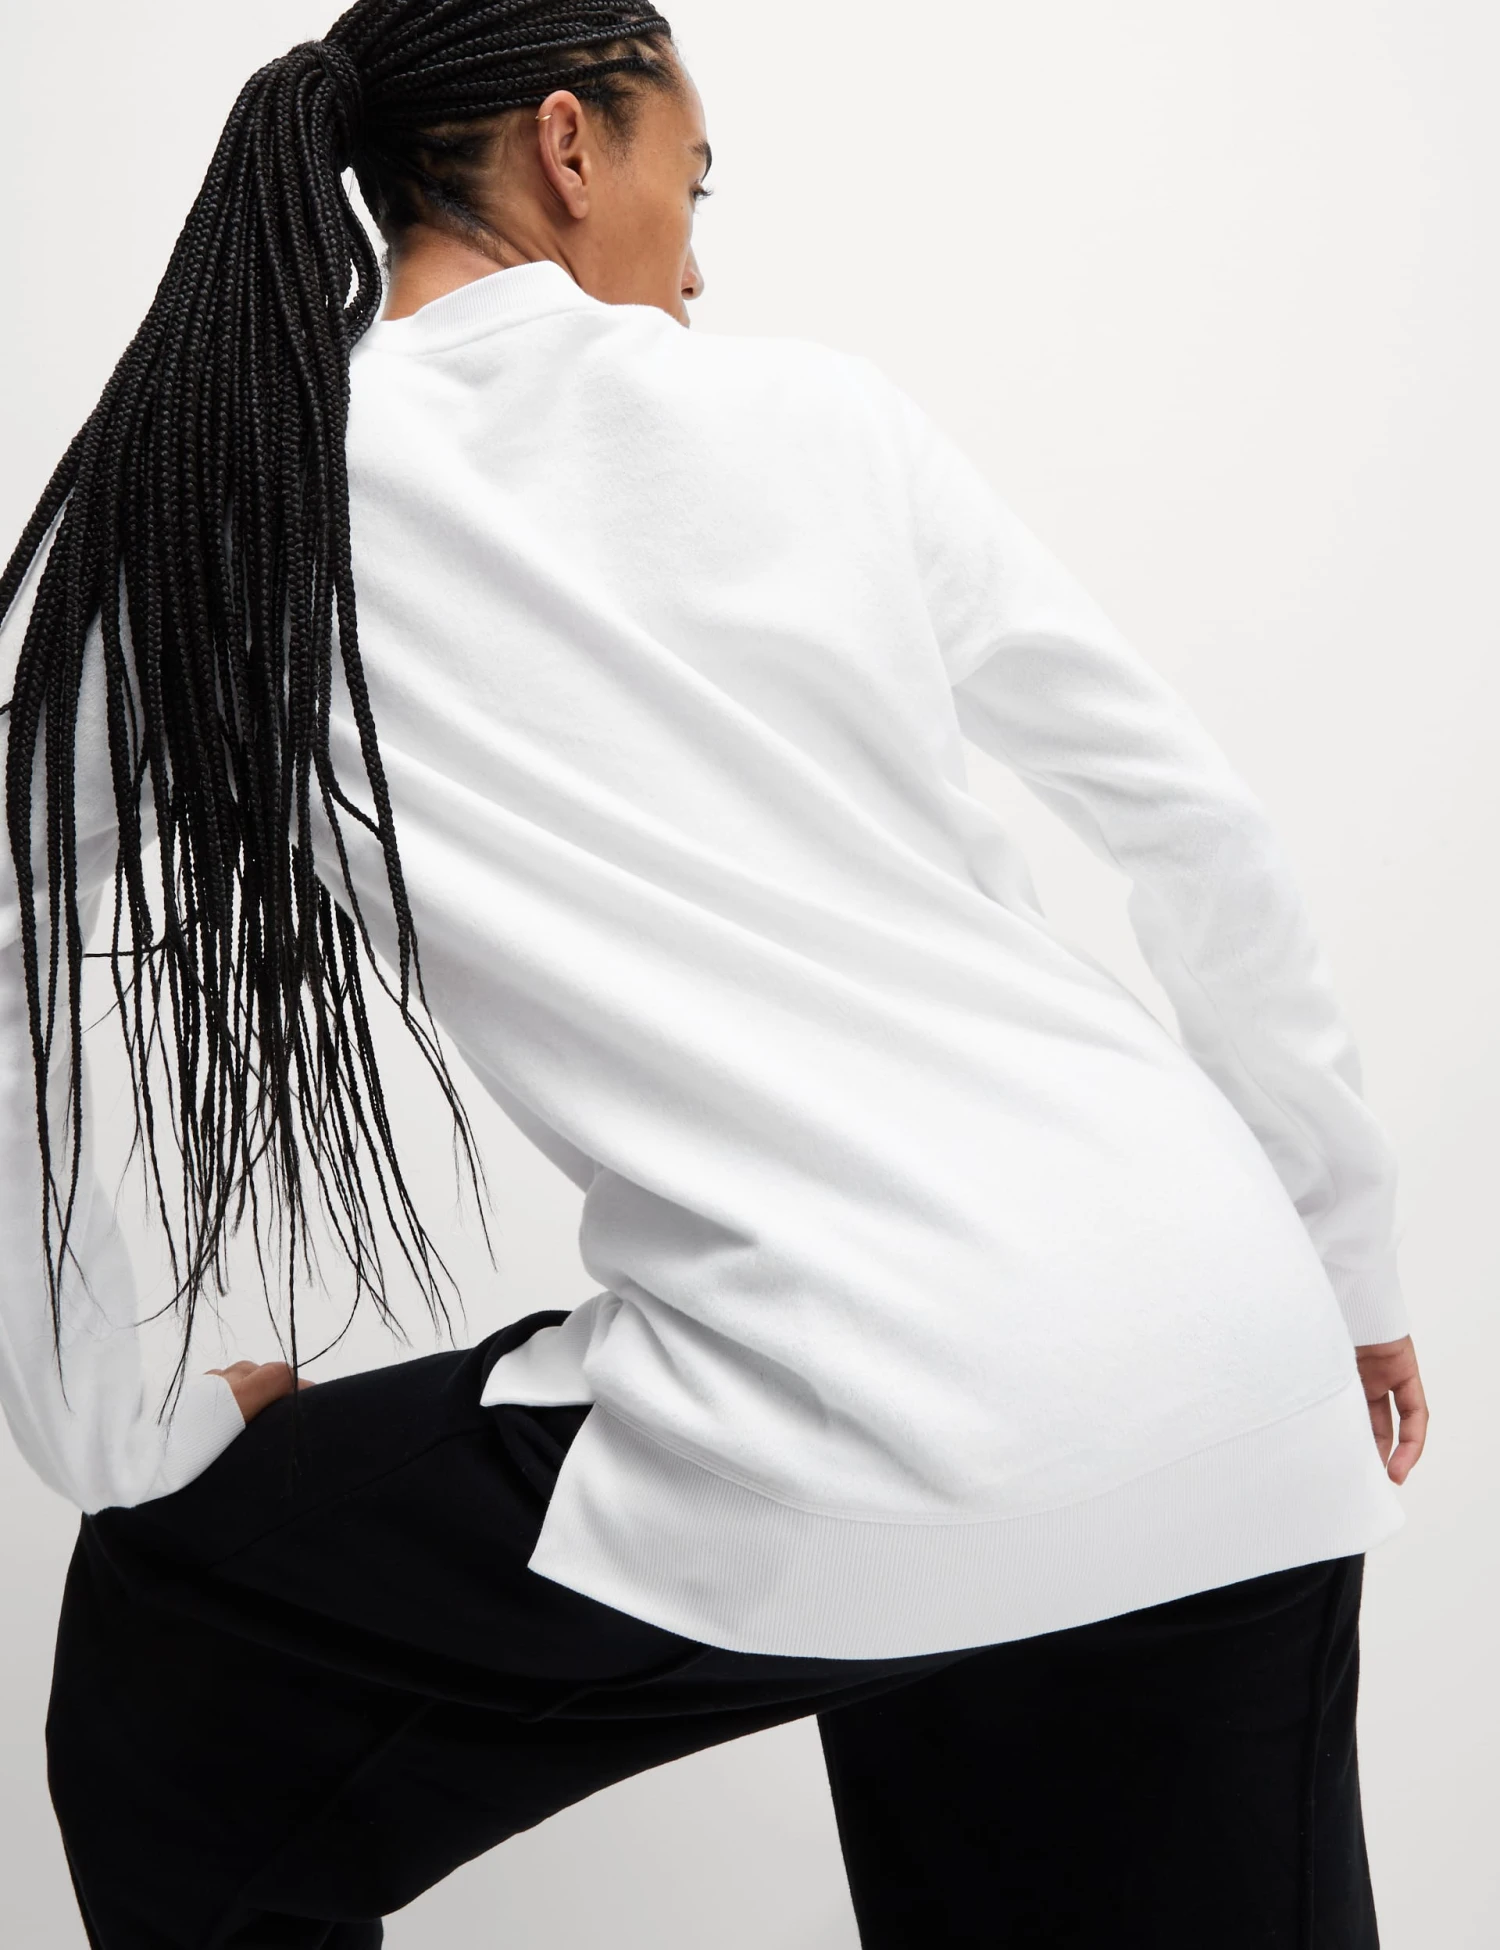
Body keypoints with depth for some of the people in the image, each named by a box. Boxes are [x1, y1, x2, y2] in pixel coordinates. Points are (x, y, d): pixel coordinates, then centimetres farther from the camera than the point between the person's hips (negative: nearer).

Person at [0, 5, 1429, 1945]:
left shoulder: (185, 523, 2)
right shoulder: (813, 414, 8)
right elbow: (1200, 828, 10)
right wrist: (1343, 1265, 20)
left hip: (828, 1447, -3)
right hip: (1229, 1387, 4)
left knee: (161, 1662, 21)